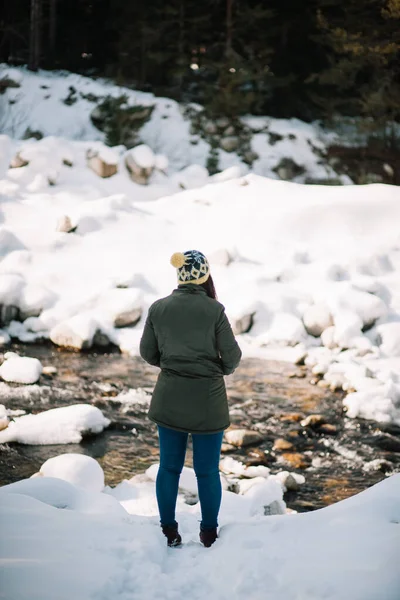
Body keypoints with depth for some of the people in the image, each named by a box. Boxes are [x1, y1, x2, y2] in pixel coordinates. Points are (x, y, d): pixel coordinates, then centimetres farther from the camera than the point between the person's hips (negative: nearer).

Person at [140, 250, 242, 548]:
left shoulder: (158, 308, -4)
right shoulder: (214, 310, -13)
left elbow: (148, 353, 5)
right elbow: (232, 356, -9)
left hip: (169, 400, 3)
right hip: (207, 401, -3)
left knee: (169, 467, 14)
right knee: (207, 470, 9)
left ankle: (169, 531, 23)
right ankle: (209, 532, 21)